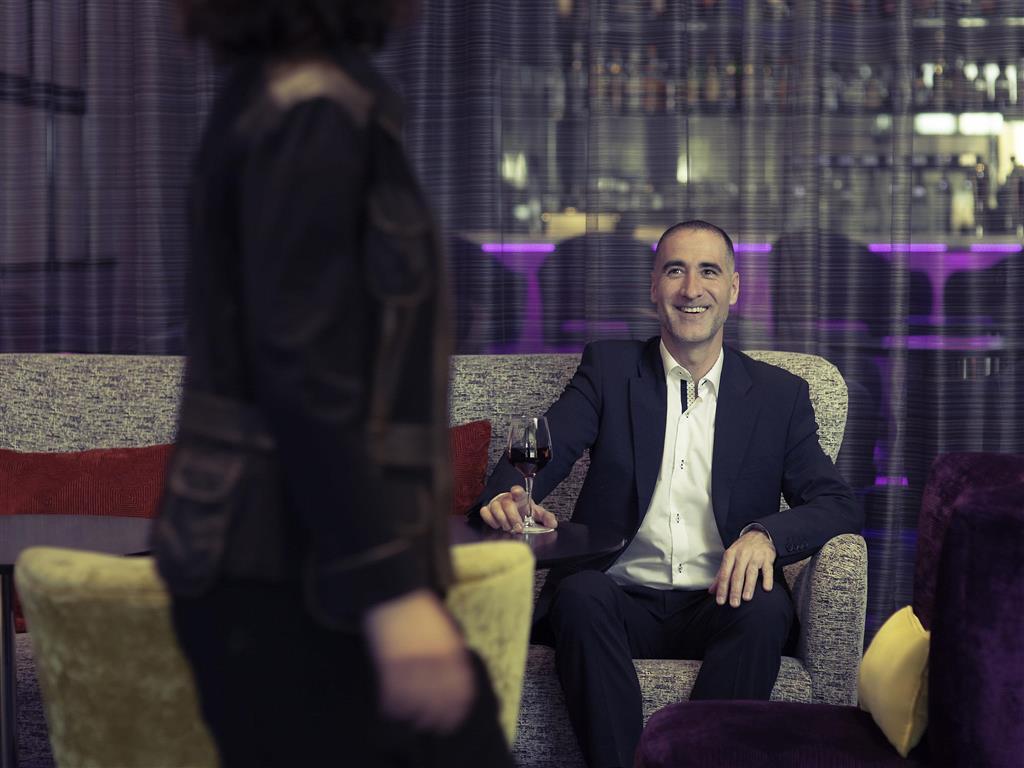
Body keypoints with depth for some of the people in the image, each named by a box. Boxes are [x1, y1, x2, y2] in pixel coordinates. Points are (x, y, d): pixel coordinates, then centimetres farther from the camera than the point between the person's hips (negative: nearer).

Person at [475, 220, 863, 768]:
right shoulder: (608, 368, 13)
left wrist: (765, 534, -18)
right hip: (619, 601, 0)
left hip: (720, 606, 0)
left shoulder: (780, 395, 13)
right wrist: (508, 498, -27)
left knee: (766, 609, -32)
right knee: (580, 594, -33)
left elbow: (838, 505, 5)